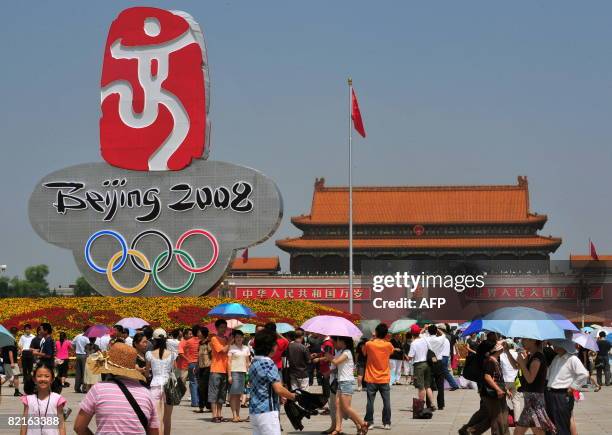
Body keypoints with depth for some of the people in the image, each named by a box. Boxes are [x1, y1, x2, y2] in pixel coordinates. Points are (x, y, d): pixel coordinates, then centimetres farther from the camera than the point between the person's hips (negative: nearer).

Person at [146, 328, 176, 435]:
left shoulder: (150, 354, -1)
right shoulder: (171, 354, 1)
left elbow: (147, 371, 8)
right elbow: (173, 371, 2)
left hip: (155, 385, -1)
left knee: (158, 418, -5)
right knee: (167, 418, 13)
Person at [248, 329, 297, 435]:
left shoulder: (254, 363, 12)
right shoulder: (268, 363, -14)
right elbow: (279, 389, -19)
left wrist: (281, 397, 18)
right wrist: (293, 396, -3)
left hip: (254, 411, 9)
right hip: (267, 411, -9)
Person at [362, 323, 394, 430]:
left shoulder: (369, 344, -11)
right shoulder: (388, 345, -6)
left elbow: (364, 352, 9)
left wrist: (372, 339, 9)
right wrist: (381, 339, 14)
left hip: (371, 379, -1)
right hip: (384, 379, 1)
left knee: (370, 401, 6)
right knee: (386, 402, 7)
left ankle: (369, 422, 7)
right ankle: (387, 423, 8)